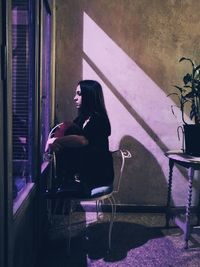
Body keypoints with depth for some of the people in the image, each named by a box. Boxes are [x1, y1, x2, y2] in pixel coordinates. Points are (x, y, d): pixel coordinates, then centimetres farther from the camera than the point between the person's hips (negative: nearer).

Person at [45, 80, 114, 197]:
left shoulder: (98, 118, -14)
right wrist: (53, 141, -18)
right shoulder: (82, 117, 12)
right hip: (85, 171, 7)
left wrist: (56, 140, -28)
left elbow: (83, 140, -31)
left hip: (99, 174, -7)